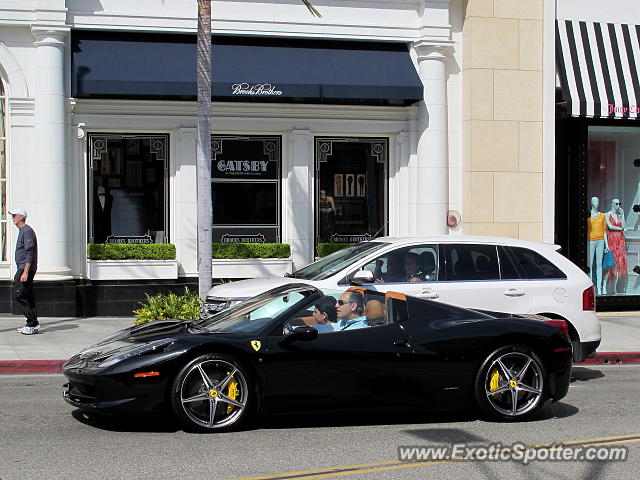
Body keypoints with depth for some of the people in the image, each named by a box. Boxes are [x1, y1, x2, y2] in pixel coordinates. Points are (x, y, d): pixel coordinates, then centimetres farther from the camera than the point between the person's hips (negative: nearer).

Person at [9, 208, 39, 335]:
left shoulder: (27, 231, -13)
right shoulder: (22, 231, 20)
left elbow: (30, 253, -20)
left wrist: (25, 272, -25)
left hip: (26, 268, -10)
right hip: (23, 269, 10)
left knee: (19, 295, -12)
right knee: (28, 296, 9)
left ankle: (33, 323, -10)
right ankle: (32, 324, 10)